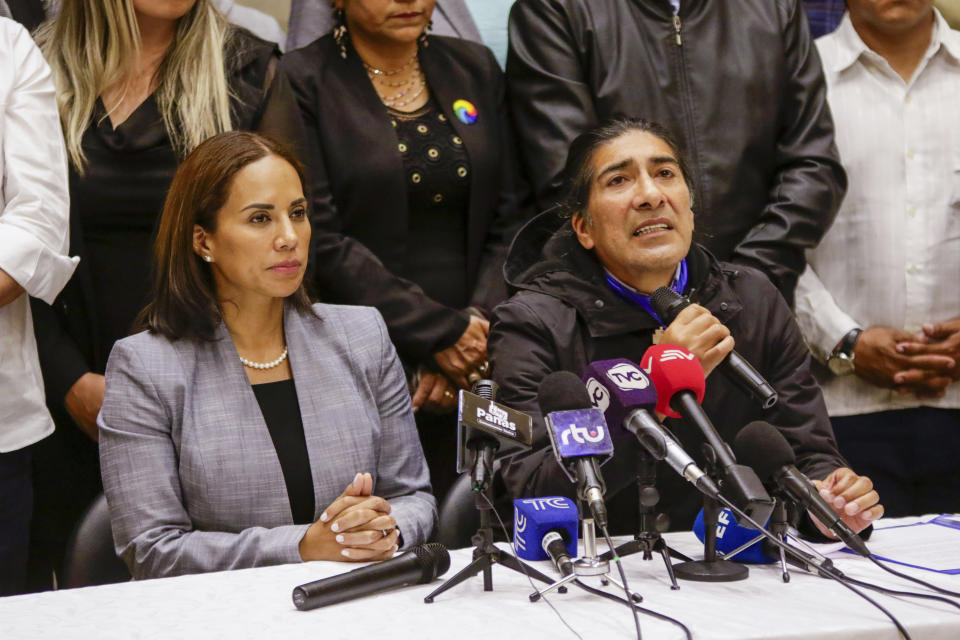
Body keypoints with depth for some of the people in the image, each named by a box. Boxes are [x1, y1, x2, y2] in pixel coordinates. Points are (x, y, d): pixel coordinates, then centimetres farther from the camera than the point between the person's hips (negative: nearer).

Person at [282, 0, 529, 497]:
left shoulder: (476, 68, 13)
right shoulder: (301, 81, -2)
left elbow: (509, 219, 9)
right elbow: (320, 241, -10)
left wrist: (476, 329, -7)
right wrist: (441, 334, -13)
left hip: (473, 372, 4)